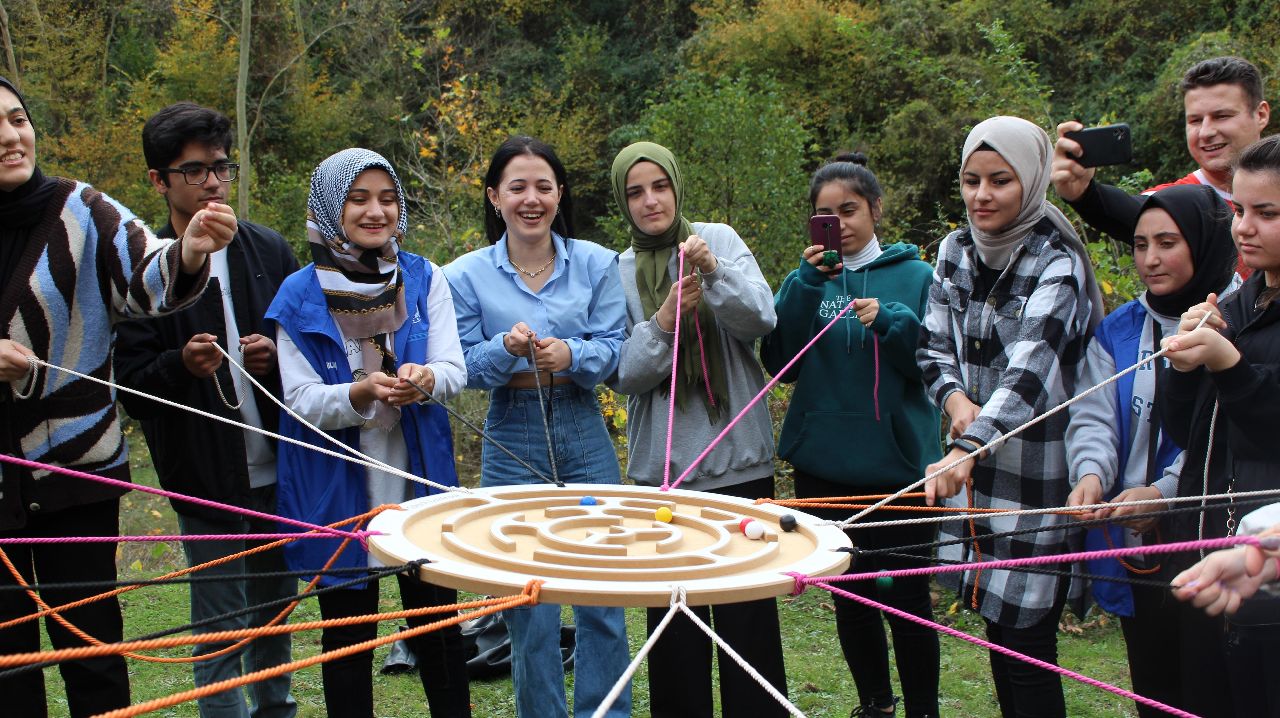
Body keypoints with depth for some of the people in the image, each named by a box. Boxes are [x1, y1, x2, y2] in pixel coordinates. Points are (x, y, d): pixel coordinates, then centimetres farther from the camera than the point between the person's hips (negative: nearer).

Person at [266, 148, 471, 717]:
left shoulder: (425, 279, 3)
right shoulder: (300, 296, -5)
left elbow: (455, 371, -3)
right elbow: (301, 401, -9)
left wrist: (424, 379, -26)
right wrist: (362, 393, -28)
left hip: (419, 478, 2)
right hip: (339, 489, -2)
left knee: (439, 623, 10)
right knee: (349, 633, 9)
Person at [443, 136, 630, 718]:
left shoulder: (596, 264, 2)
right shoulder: (467, 275, 0)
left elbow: (613, 350, -3)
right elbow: (465, 367, -1)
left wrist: (569, 354, -24)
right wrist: (507, 349, -21)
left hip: (586, 438, 1)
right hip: (513, 444, -1)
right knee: (528, 603, 5)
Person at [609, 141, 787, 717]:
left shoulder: (719, 240, 2)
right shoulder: (618, 272, 5)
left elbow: (761, 319, -8)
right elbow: (623, 373, -1)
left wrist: (715, 272, -24)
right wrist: (663, 322, -18)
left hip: (739, 458, -1)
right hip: (662, 465, 1)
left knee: (748, 606, 2)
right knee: (673, 613, 6)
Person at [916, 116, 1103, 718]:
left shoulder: (1056, 264, -14)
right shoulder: (956, 251, 6)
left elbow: (1029, 369, -28)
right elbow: (933, 346, 10)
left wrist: (967, 448, -42)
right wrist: (955, 398, -12)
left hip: (1037, 475, -6)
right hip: (976, 470, 6)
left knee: (1027, 644, -3)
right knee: (996, 628, 14)